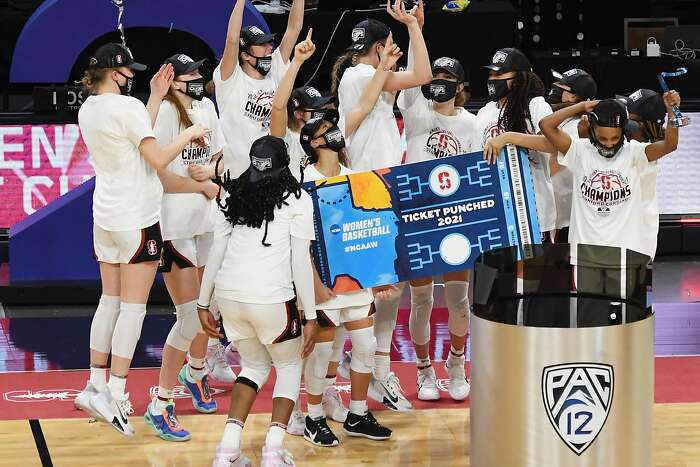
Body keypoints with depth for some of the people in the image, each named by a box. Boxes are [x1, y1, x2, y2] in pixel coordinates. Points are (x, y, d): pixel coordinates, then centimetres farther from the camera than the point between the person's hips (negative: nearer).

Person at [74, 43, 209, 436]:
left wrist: (156, 97, 16)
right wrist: (187, 135, -3)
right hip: (138, 218, -8)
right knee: (133, 307, -4)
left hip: (106, 218, 8)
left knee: (110, 301, 13)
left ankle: (97, 385, 15)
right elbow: (158, 159, -17)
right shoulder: (127, 107, -16)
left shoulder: (88, 109, 9)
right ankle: (115, 396, -6)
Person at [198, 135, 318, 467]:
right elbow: (301, 262, -2)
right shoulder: (298, 200, 1)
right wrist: (310, 316, 1)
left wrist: (204, 303, 18)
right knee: (289, 366, 19)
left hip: (229, 294, 4)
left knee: (254, 365, 23)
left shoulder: (233, 197, 12)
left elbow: (216, 253, 11)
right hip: (272, 297, -4)